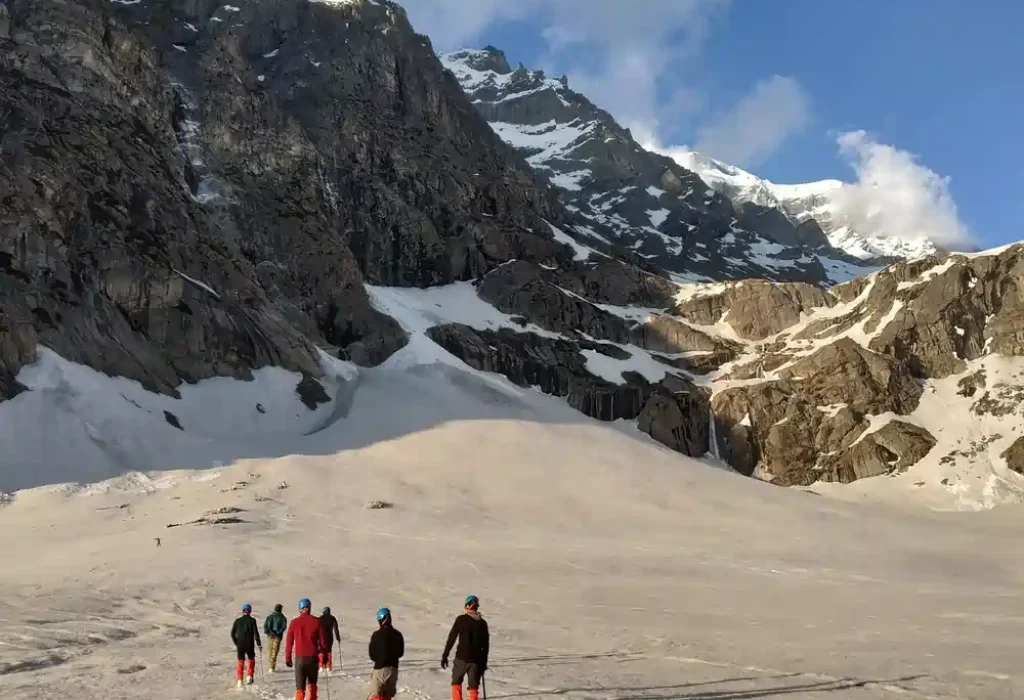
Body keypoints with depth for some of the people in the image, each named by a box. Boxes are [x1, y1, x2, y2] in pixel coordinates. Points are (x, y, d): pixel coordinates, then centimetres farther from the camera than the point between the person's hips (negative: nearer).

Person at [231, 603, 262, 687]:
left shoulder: (237, 620, 1)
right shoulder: (252, 620, -7)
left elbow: (232, 633, 4)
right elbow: (256, 633, -10)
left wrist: (236, 643, 16)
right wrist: (259, 644, -1)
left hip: (240, 644, 2)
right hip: (250, 644, -2)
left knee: (240, 661, 11)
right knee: (251, 659, 21)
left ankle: (239, 680, 1)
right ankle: (249, 676, 9)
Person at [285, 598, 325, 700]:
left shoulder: (294, 622, -1)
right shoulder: (316, 621, -2)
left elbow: (289, 642, 2)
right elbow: (322, 640, 1)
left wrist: (288, 658, 10)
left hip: (299, 657, 0)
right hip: (313, 657, 0)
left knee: (300, 686, 3)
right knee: (312, 683, 20)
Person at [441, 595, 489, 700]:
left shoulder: (461, 619, -6)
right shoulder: (482, 622, 5)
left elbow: (452, 637, -7)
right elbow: (486, 644, 10)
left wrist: (445, 655, -1)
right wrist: (484, 662, 18)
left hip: (462, 657, -2)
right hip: (476, 659, 2)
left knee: (456, 682, 16)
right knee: (473, 686, 8)